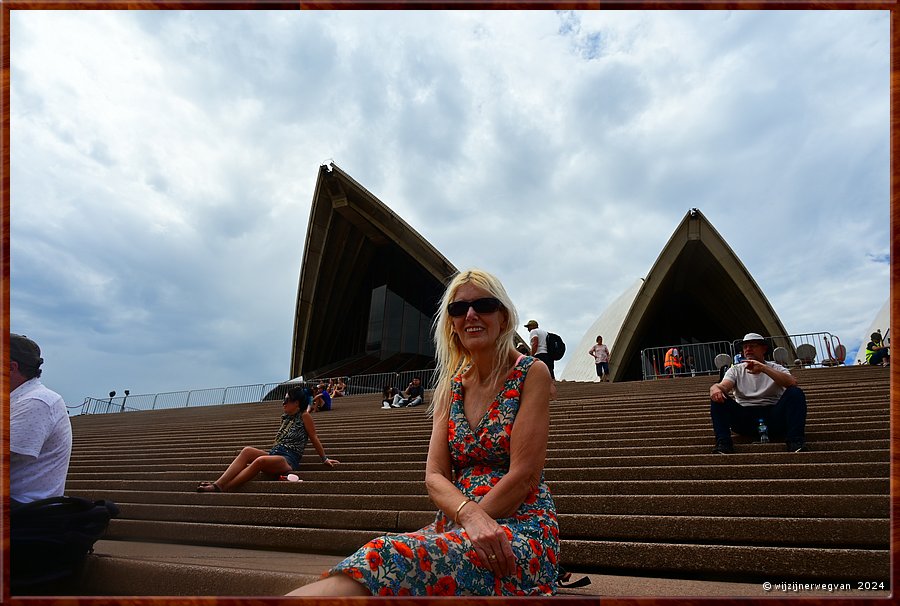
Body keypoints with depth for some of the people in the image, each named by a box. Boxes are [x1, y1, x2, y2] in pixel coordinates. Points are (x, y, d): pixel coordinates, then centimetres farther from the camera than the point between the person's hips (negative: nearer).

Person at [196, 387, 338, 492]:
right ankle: (218, 484, -31)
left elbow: (314, 439, 4)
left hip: (289, 460, -7)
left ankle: (223, 488, -34)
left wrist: (325, 459, 6)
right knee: (247, 450, -19)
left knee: (260, 461, -35)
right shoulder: (285, 418, 22)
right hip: (274, 455, 7)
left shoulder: (305, 416, 1)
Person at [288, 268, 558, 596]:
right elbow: (435, 475, 3)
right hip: (454, 526, 5)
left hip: (522, 527, -5)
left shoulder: (531, 373, -3)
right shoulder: (450, 387, 12)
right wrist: (470, 514, -18)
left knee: (394, 559, -33)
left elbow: (524, 474, -10)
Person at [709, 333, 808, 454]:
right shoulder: (736, 370, 13)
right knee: (717, 397, -22)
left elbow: (792, 383, -12)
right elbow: (723, 386, -7)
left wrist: (763, 368, -23)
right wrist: (715, 388, -33)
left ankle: (795, 441, -27)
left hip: (772, 417, 0)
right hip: (744, 418, 1)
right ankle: (723, 443, -31)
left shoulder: (775, 368, 10)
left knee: (796, 393, -22)